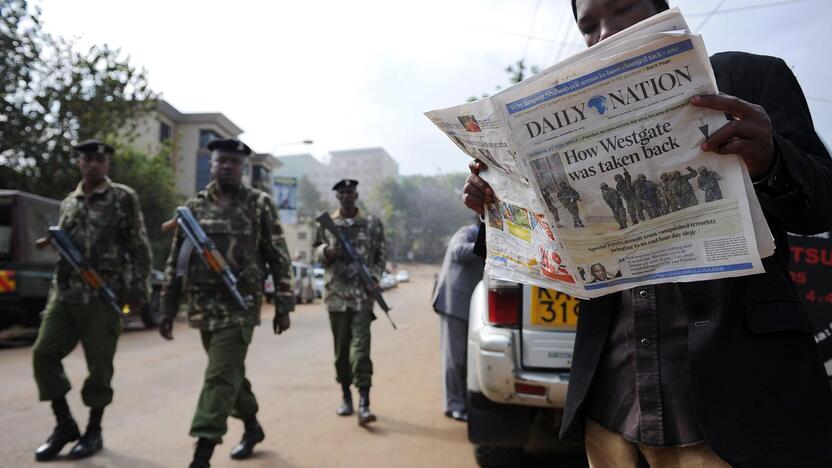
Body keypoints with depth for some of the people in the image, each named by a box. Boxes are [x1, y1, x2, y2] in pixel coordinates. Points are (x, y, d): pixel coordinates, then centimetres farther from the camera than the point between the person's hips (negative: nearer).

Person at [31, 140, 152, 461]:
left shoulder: (124, 198, -1)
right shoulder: (68, 203, 15)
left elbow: (139, 249, -5)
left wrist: (137, 291, -10)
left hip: (103, 297, -5)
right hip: (64, 295, 5)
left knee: (99, 364, 1)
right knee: (43, 353, -1)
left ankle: (94, 431, 18)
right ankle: (64, 424, 16)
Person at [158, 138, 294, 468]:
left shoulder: (259, 204, -1)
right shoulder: (194, 206, 9)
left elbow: (279, 258, -2)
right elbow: (175, 261, 11)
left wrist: (283, 307, -5)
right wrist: (167, 309, 9)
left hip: (239, 305, -4)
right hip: (203, 306, 5)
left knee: (220, 377, -9)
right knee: (230, 373, 16)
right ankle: (252, 427, 37)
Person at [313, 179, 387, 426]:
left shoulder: (372, 223, 5)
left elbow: (382, 253, 9)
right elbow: (316, 248, 14)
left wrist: (374, 277, -5)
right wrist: (326, 251, -9)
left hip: (363, 295, -2)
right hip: (336, 295, 2)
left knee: (360, 346, -11)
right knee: (341, 348, 11)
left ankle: (364, 404, -11)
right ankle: (346, 397, 26)